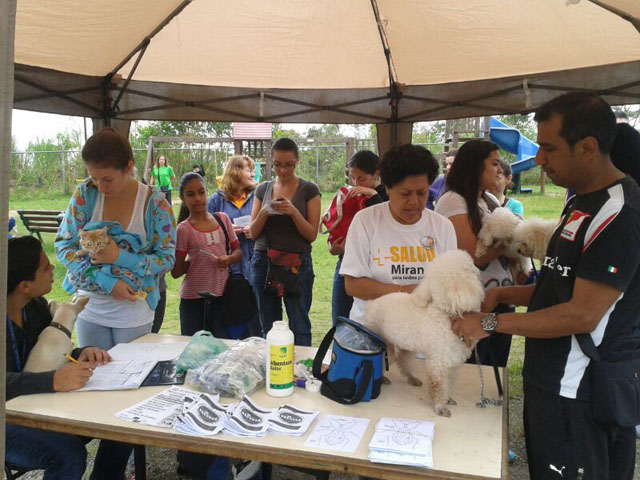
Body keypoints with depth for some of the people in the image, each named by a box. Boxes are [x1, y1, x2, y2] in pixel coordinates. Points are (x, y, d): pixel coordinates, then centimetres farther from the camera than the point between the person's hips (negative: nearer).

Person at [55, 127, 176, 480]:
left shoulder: (154, 202, -12)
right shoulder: (85, 193, -6)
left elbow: (166, 257, -10)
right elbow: (65, 245, -7)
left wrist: (119, 258, -23)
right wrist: (107, 282, -17)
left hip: (135, 314, -2)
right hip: (91, 309, 2)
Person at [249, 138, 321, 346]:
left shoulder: (309, 190, -1)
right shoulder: (263, 189, 9)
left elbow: (312, 234, -4)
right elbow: (253, 233, 7)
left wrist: (294, 212, -19)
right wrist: (264, 212, -12)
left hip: (296, 264, -3)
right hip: (264, 262, 4)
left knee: (299, 329, -2)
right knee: (268, 328, 11)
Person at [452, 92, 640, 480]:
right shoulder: (582, 203, 10)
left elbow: (583, 314, -24)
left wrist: (491, 323, -19)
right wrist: (503, 295, 2)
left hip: (577, 395, -9)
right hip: (554, 381, 9)